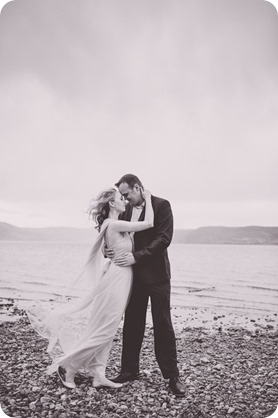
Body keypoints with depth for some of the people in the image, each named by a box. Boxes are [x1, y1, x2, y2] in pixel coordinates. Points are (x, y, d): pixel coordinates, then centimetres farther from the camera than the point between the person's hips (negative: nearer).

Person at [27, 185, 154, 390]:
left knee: (104, 329, 13)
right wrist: (147, 199, -8)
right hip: (117, 278, -10)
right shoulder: (114, 224, -19)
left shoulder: (114, 224, 9)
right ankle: (67, 367, 18)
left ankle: (98, 375, 23)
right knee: (101, 329, 2)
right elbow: (149, 223, -22)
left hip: (120, 278, 10)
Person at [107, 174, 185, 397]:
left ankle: (172, 375, 15)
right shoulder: (126, 210, 9)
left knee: (163, 325, 1)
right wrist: (110, 249, -6)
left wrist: (137, 256, -22)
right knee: (132, 324, 11)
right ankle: (129, 370, 25)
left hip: (156, 275, -5)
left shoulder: (161, 205, -8)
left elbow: (164, 238, -17)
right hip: (134, 275, 5)